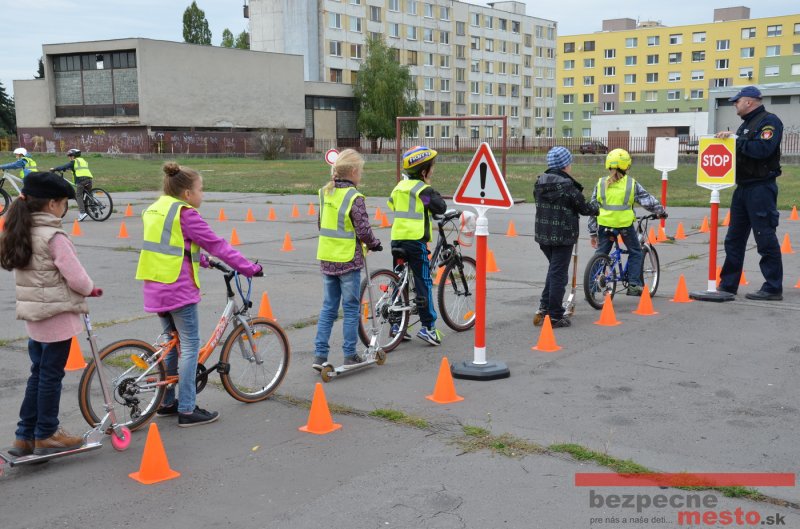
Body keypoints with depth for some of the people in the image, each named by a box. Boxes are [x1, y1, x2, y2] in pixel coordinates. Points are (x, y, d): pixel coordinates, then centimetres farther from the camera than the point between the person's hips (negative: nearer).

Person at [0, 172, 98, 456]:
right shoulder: (54, 237, -19)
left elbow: (35, 272, 10)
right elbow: (75, 277, -18)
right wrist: (90, 289, 1)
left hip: (33, 315, 8)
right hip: (57, 315, -8)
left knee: (38, 373, 16)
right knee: (51, 375, 4)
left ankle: (25, 436, 22)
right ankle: (46, 435, 16)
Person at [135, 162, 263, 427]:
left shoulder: (155, 209, 14)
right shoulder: (186, 214, -13)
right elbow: (217, 245, -13)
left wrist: (203, 261, 29)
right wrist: (250, 268, -8)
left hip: (155, 287, 9)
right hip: (179, 289, -9)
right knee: (190, 345, -2)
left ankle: (166, 402, 26)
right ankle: (187, 410, 0)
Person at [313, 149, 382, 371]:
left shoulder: (325, 192, 6)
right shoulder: (354, 197, -15)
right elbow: (363, 230, -16)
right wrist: (374, 244, 2)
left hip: (326, 259, 6)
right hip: (348, 260, -6)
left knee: (328, 308, 12)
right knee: (351, 308, 5)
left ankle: (320, 355, 10)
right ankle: (350, 356, 11)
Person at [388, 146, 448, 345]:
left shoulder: (400, 186, 13)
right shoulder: (422, 189, -9)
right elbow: (441, 207, -9)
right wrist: (431, 190, 1)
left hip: (397, 237, 7)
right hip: (415, 239, -7)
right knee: (424, 282, -3)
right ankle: (428, 326, -5)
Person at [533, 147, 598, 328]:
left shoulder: (539, 183, 4)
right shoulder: (567, 186, -16)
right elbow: (584, 207, -8)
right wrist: (595, 208, 14)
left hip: (543, 235, 7)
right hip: (563, 237, -7)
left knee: (553, 269, 23)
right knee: (558, 274, 1)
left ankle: (544, 308, 19)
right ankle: (554, 316, 6)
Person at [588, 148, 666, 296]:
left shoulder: (601, 183, 4)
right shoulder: (632, 184, -1)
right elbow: (648, 201, 4)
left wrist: (593, 233, 12)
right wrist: (661, 211, 23)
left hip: (605, 225, 2)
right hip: (625, 224, -2)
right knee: (635, 253, 17)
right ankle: (633, 285, 11)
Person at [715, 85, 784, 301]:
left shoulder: (769, 121, -9)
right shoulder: (746, 124, 19)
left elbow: (763, 149, -24)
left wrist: (736, 140, -17)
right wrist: (728, 139, -1)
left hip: (761, 188, -9)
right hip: (742, 188, 9)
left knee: (766, 239, -6)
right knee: (734, 240, 11)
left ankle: (773, 289, 0)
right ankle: (728, 285, 18)